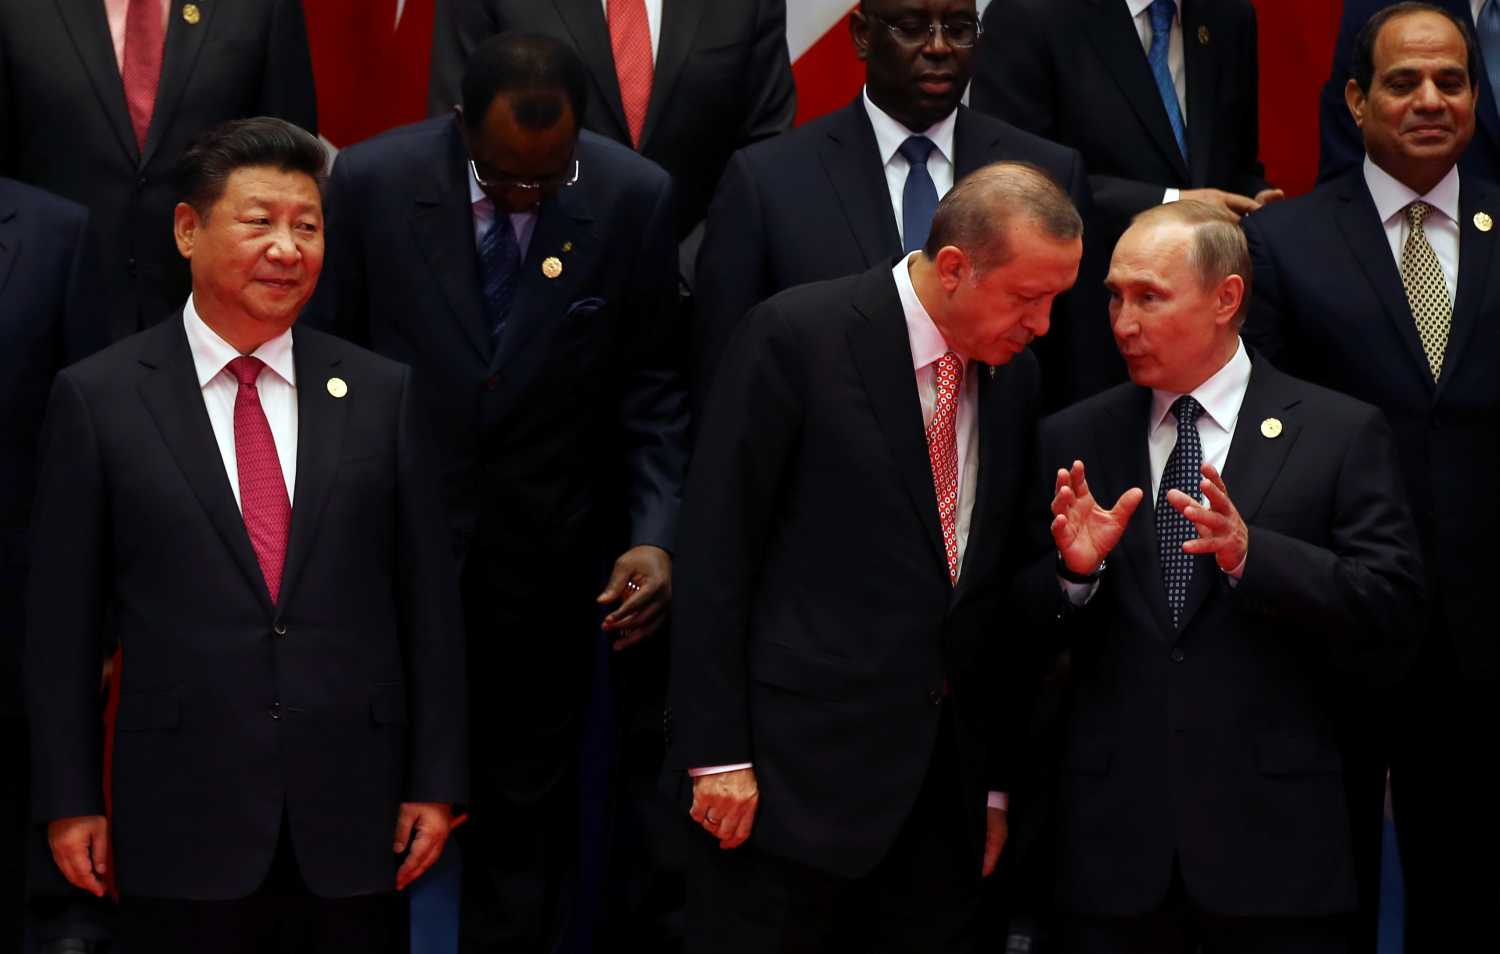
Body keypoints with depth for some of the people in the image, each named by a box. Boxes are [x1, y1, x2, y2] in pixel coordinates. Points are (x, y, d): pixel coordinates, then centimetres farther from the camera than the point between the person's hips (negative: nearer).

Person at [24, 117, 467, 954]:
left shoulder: (382, 393, 6)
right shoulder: (97, 398, 1)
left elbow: (430, 599, 7)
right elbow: (62, 617, 2)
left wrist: (436, 784, 3)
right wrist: (69, 800, 0)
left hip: (351, 815, 2)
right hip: (181, 821, -2)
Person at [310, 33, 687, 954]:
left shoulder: (635, 197, -12)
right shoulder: (372, 181, -12)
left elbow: (653, 384, -5)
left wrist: (654, 533, -16)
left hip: (546, 549, 0)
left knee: (530, 784, 13)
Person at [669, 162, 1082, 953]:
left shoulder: (1017, 375, 9)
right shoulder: (797, 337, -9)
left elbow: (1000, 584, 14)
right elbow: (715, 548, -9)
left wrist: (997, 782, 14)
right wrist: (717, 753, -12)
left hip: (944, 781, 6)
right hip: (797, 763, -5)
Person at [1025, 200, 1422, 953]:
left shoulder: (1342, 434, 2)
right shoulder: (1071, 442, 9)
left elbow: (1394, 610, -7)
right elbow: (1022, 635, 8)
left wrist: (1252, 554, -19)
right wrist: (1074, 569, -13)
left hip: (1276, 838, -2)